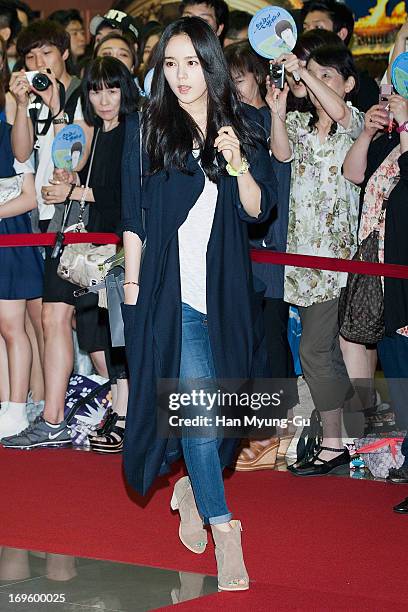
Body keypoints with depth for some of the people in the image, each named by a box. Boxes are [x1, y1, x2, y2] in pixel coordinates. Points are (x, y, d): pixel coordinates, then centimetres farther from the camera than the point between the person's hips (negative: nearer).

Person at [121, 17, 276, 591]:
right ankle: (221, 524, -7)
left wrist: (238, 165, -14)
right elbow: (134, 214, 4)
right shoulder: (148, 130, 1)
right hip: (171, 284, -2)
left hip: (224, 284, 3)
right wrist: (132, 280, 1)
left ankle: (192, 485, 33)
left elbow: (257, 210, 3)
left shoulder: (240, 128, 6)